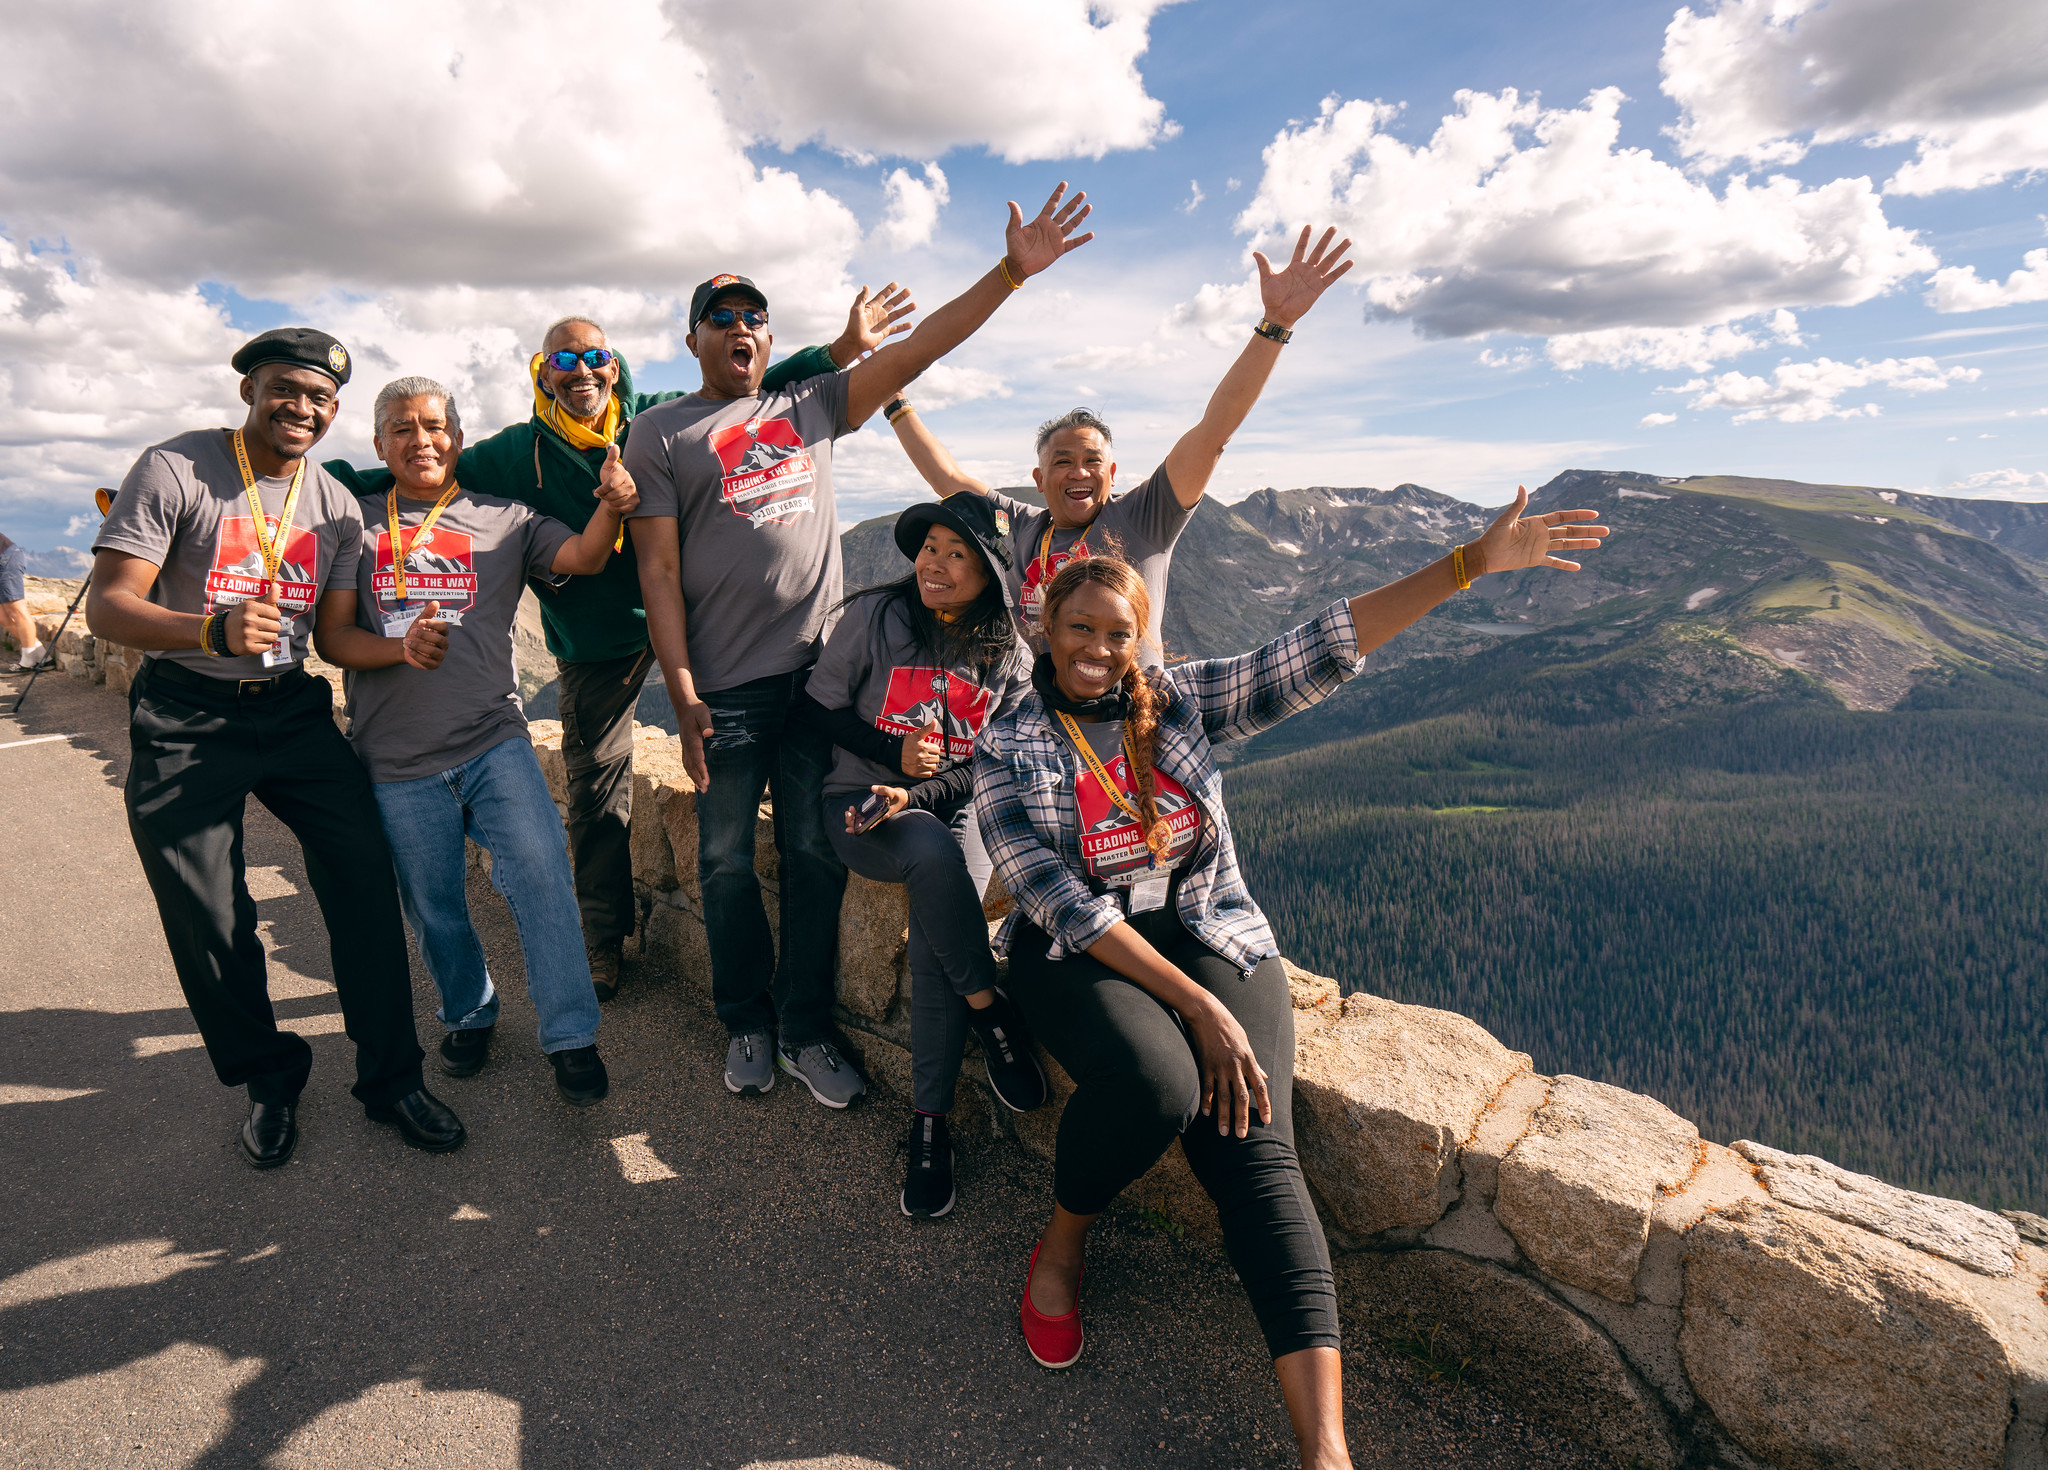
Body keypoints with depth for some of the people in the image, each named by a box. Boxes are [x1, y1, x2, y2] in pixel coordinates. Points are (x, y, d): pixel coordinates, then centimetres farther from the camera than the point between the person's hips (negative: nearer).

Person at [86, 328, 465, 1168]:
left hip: (292, 710, 3)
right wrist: (215, 631, -34)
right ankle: (268, 1079, 26)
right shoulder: (176, 470, -9)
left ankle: (389, 1079, 9)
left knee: (366, 879, -5)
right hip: (185, 719, -3)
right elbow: (108, 606, -15)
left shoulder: (337, 507, 6)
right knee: (207, 919, 2)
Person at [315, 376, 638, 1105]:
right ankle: (470, 1014, 36)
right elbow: (331, 635, 2)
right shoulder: (357, 522, 8)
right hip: (398, 761, 1)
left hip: (493, 740, -1)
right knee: (434, 907, 11)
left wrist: (612, 506, -29)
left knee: (539, 867, -19)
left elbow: (582, 556, -8)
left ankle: (571, 1037, -9)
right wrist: (400, 648, -19)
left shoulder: (504, 519, 8)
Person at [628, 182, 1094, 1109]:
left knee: (817, 858, 6)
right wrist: (682, 695, -10)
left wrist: (1013, 270, 0)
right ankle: (747, 1025, 27)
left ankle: (806, 1030, 21)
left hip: (820, 676, 3)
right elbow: (658, 570, -2)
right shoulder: (660, 434, 5)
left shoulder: (813, 408, 15)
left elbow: (920, 347, 8)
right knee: (728, 865, 8)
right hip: (725, 690, -2)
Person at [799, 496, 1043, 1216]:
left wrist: (916, 794, -17)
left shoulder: (1010, 656, 2)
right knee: (935, 856, -37)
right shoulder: (875, 615, -3)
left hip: (956, 804, 1)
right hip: (862, 802, -1)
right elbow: (817, 705, 1)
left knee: (938, 920, -30)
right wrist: (893, 752, -13)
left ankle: (929, 1123, -22)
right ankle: (993, 1014, -18)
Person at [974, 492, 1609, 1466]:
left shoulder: (1183, 701, 3)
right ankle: (1059, 1248, 0)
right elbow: (1067, 905, -13)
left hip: (1210, 933, 2)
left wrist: (1470, 563, -13)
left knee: (1254, 1144, -21)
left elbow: (1318, 652, -5)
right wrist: (1197, 1006, -20)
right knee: (1156, 1086, -32)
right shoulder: (1006, 751, -4)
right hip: (1077, 951, -2)